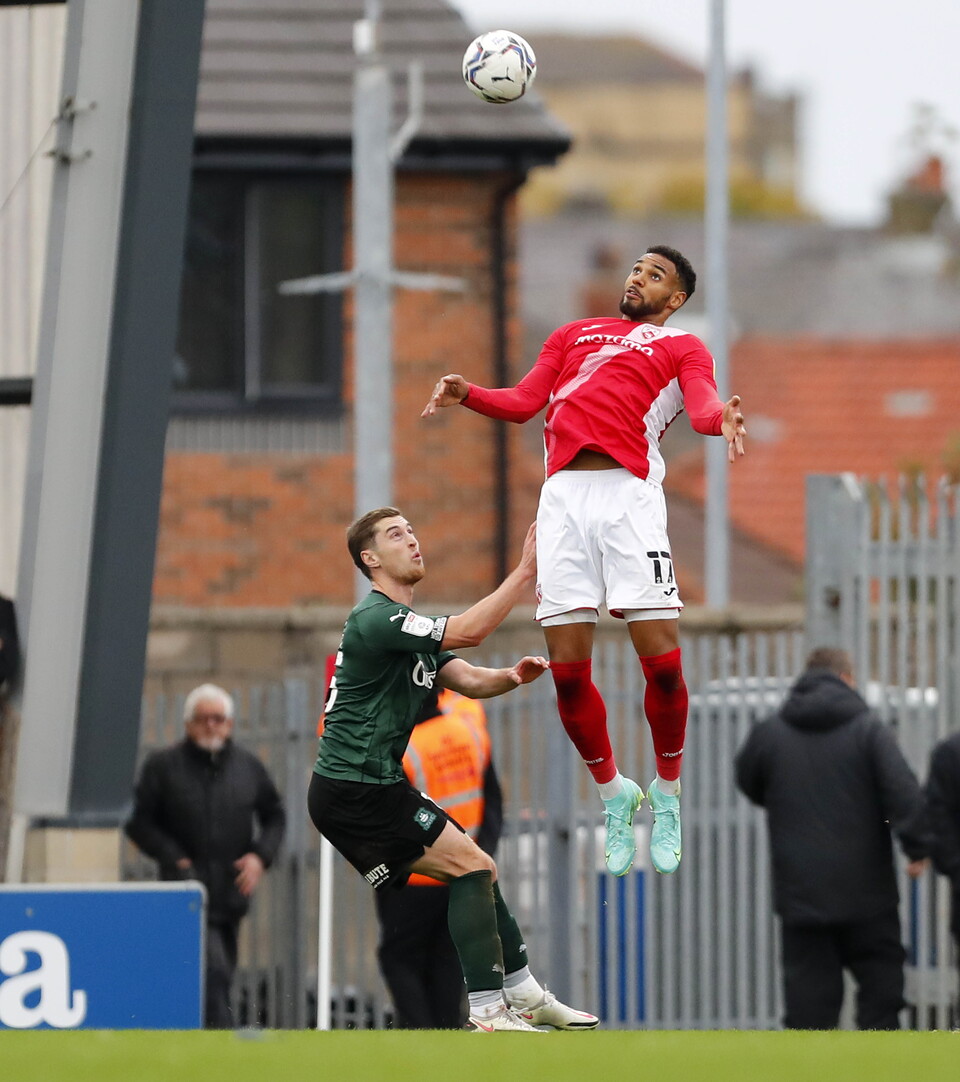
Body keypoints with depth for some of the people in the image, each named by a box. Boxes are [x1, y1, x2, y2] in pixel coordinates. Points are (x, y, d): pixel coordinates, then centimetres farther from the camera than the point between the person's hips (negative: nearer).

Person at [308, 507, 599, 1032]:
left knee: (476, 873, 10)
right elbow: (468, 631, -26)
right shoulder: (376, 620, -16)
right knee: (474, 867, -13)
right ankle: (487, 1013, -15)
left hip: (376, 785, 10)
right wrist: (525, 570, -23)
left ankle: (526, 999, 15)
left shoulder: (407, 625, 19)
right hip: (353, 789, -10)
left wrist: (512, 675, -9)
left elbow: (467, 679, 12)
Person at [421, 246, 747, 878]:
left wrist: (723, 418, -26)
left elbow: (702, 406, -2)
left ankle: (667, 797, 8)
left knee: (661, 661, -12)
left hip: (630, 494, -3)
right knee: (568, 670, -3)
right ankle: (615, 793, 16)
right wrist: (467, 395, 0)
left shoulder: (682, 346, 17)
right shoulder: (575, 333, 29)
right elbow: (524, 403, 19)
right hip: (564, 497, 3)